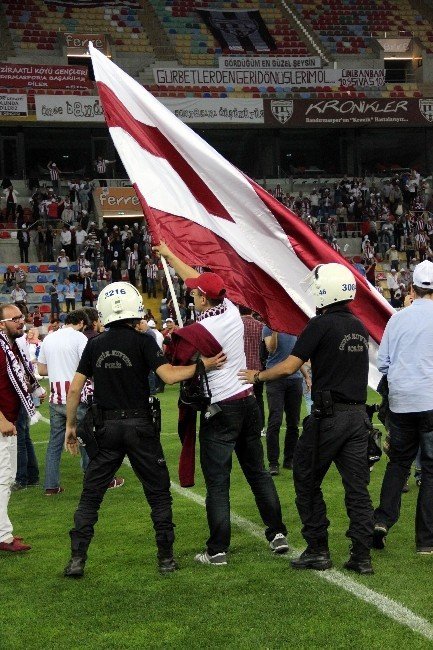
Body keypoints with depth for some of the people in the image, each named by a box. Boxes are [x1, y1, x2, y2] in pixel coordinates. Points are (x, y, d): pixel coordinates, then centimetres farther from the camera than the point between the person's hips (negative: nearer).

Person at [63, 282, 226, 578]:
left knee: (91, 494, 9)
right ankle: (166, 558, 12)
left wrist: (71, 425, 14)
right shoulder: (142, 341, -7)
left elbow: (75, 389, 4)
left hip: (107, 428, 3)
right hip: (139, 426, -3)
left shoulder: (95, 345, 4)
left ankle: (77, 559, 5)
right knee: (158, 493, 10)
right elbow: (169, 375, -17)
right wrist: (204, 365, -7)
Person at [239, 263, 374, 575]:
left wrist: (257, 376, 3)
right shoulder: (359, 327, 11)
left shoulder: (322, 324, -11)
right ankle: (362, 556, 6)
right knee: (357, 486, 7)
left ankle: (318, 550, 9)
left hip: (329, 416, -6)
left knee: (307, 481, 8)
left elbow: (289, 366, -12)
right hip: (358, 414, 6)